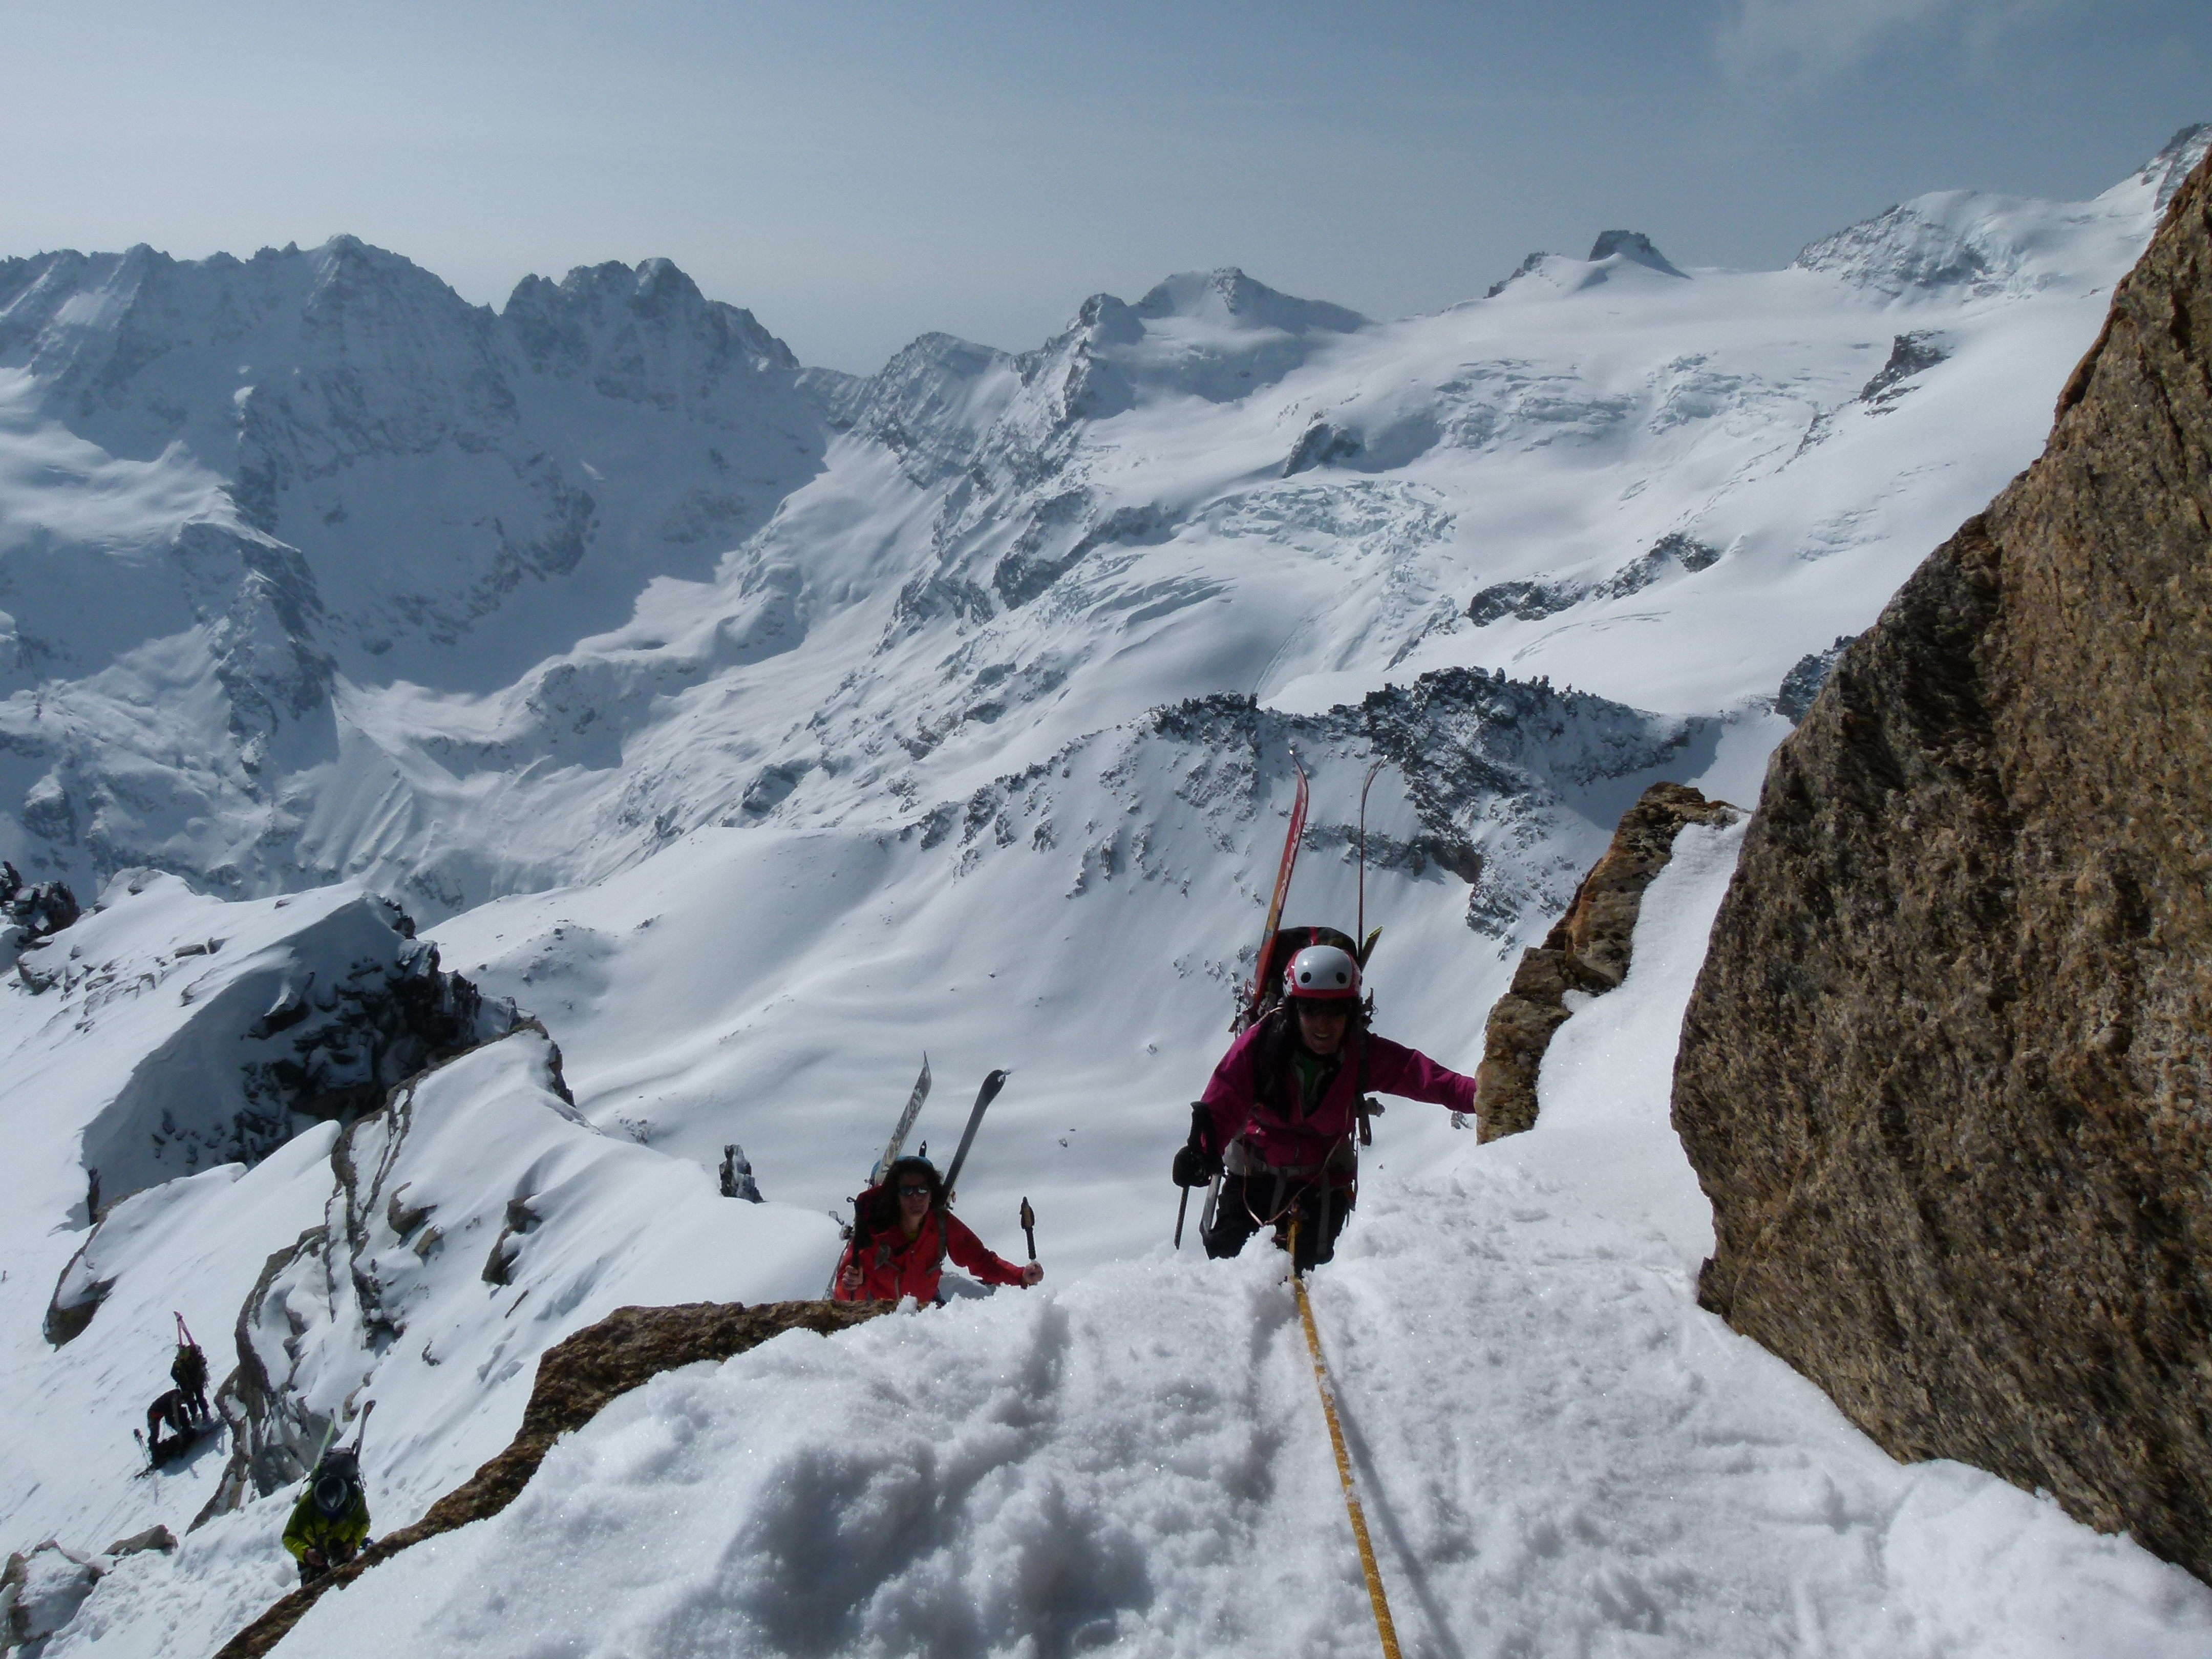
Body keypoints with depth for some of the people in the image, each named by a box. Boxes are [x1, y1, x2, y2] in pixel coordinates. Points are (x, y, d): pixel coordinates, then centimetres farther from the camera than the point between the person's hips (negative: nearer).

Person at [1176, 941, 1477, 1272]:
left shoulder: (1365, 1055, -19)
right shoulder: (1260, 1042, -25)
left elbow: (1428, 1077, -29)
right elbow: (1222, 1103, -33)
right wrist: (1203, 1151, -52)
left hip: (1324, 1174, 1)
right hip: (1253, 1167, 0)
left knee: (1310, 1263, -4)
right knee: (1224, 1248, 2)